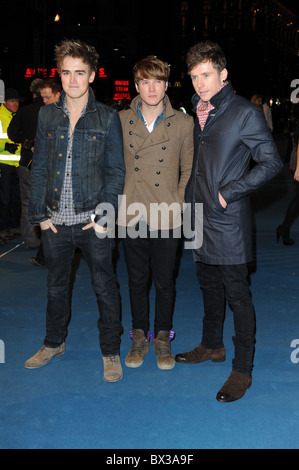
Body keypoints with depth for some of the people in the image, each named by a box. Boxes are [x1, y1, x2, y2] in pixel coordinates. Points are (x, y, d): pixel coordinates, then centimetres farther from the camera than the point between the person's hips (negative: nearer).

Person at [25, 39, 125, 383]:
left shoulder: (107, 118, -2)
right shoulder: (47, 115, 6)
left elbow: (116, 171, -2)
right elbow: (39, 168, 9)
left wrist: (104, 216, -10)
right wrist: (40, 213, 2)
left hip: (93, 221, -3)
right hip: (55, 221, 3)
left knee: (105, 288, 5)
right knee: (56, 286, 18)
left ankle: (111, 352, 22)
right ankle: (54, 343, 38)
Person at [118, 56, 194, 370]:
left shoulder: (184, 124, 0)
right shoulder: (120, 121, 3)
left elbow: (189, 169, 6)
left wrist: (179, 203, -3)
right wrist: (119, 201, 3)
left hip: (167, 218, -1)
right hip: (131, 216, 1)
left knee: (165, 282, 9)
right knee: (137, 280, 13)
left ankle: (162, 337, 28)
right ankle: (139, 336, 30)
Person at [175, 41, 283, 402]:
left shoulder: (245, 113, -11)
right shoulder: (198, 112, 11)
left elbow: (272, 163, -13)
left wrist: (228, 192, -15)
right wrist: (191, 199, 14)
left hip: (228, 221, -7)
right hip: (200, 217, 7)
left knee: (237, 295, -1)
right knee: (209, 285, 19)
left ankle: (242, 369, 10)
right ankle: (211, 346, 37)